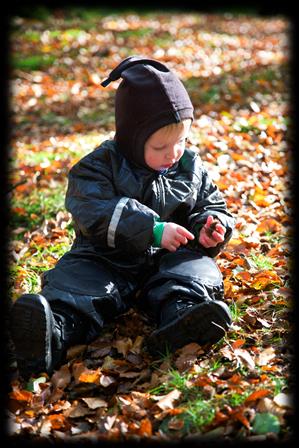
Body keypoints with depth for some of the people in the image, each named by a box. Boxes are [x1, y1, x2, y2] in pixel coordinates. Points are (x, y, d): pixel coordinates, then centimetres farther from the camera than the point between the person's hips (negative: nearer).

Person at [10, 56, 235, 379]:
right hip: (106, 261, -2)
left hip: (169, 259, 2)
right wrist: (153, 229, -31)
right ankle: (53, 333, -57)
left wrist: (210, 226, -8)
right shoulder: (98, 167, -5)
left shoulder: (191, 169, 8)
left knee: (196, 269, -27)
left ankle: (181, 317, -58)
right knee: (75, 281, -28)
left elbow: (212, 206, 18)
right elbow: (96, 216, -21)